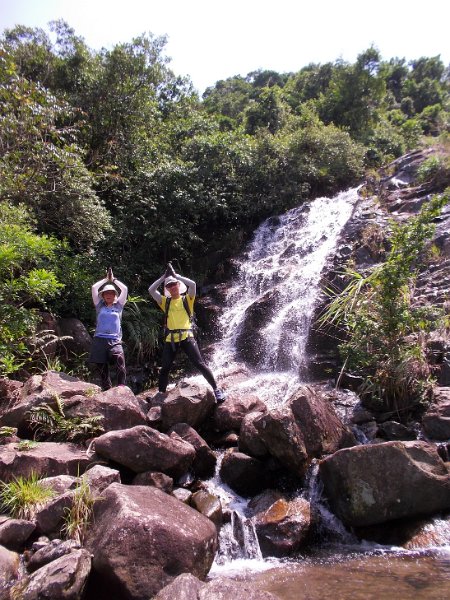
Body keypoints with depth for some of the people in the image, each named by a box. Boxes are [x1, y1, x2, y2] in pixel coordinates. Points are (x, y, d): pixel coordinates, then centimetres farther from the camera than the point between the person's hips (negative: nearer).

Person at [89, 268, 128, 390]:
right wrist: (106, 279, 21)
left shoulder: (118, 306, 14)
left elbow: (124, 288, 10)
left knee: (120, 360, -26)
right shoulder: (99, 306, 16)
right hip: (99, 340, 2)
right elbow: (94, 287, 12)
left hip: (115, 341, -2)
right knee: (102, 369, 2)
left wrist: (113, 280, 21)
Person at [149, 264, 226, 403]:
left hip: (186, 337, -3)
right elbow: (151, 290, 6)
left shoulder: (187, 299, 7)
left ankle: (216, 389, -2)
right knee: (164, 369, 7)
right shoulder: (165, 302, 14)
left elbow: (192, 284, -9)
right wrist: (164, 276, 8)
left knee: (200, 364, -8)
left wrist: (175, 275, 0)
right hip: (170, 339, 3)